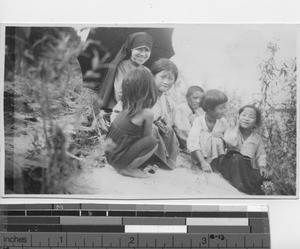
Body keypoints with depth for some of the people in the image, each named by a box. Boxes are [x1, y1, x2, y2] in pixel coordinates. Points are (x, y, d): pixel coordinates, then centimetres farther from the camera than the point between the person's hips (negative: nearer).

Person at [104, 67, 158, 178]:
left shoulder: (127, 106, 1)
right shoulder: (147, 113, -20)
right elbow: (147, 136, -4)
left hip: (110, 154, 8)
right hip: (118, 160, -8)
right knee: (153, 142, -13)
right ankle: (127, 169, -4)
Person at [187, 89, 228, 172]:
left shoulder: (222, 122, -1)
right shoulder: (199, 121, -14)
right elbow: (192, 143, -26)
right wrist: (203, 162, -35)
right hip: (200, 157, -3)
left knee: (217, 139, -20)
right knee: (205, 135, -24)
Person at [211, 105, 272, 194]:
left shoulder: (257, 137, 13)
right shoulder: (231, 132, 5)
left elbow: (261, 155, 16)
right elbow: (231, 142, -19)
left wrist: (262, 166, -4)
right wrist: (237, 126, -7)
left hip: (248, 168, 2)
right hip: (232, 165, -2)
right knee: (237, 158, -37)